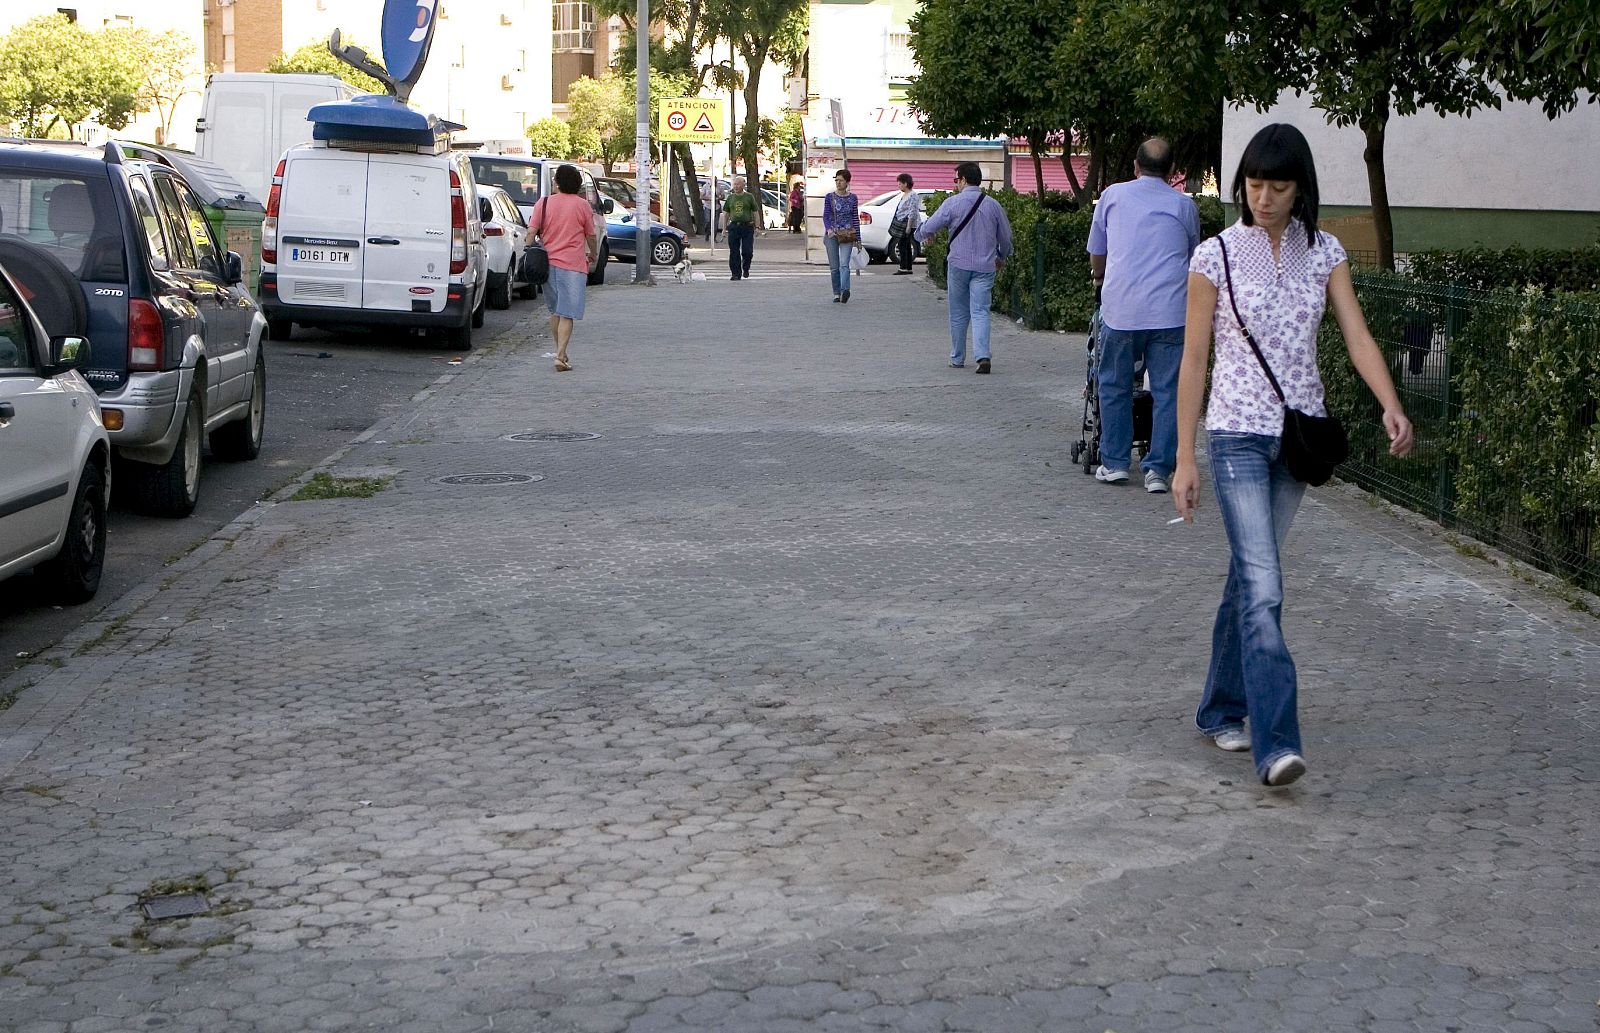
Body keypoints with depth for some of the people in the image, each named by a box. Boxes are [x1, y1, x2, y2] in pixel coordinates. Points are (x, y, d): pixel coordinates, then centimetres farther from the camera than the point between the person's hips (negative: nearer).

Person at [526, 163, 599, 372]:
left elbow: (531, 232, -3)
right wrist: (593, 254, 24)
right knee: (567, 314, -5)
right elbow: (590, 236, 7)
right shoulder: (582, 205, -1)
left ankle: (560, 352, 23)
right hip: (573, 265, -3)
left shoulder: (543, 204, 4)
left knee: (555, 311, 18)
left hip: (547, 262, 3)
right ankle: (560, 356, -15)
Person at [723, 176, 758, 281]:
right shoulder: (730, 198, 11)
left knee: (747, 251, -5)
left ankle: (745, 268, 21)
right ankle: (736, 274, 6)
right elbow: (726, 213, 15)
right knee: (734, 252, 0)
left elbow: (755, 213, 5)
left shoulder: (749, 197, 4)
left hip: (747, 226, -2)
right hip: (734, 226, 2)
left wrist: (756, 227, -1)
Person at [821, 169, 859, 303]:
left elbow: (856, 218, 10)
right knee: (834, 267, 3)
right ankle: (837, 294, 13)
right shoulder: (829, 197, 5)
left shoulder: (852, 198, 7)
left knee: (844, 264, -18)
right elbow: (826, 215, -1)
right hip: (832, 234, 1)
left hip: (847, 235, -1)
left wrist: (857, 237, 8)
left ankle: (845, 290, -34)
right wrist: (828, 229, -22)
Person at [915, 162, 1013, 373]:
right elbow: (1006, 237, 13)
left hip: (958, 264, -2)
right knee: (980, 312, -2)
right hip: (985, 266, 2)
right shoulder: (993, 205, 5)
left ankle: (957, 358, 18)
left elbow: (929, 227, -3)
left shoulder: (953, 203, -6)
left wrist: (922, 236, 21)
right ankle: (982, 356, -20)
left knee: (958, 314, 10)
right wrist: (1002, 257, 32)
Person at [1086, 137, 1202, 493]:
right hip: (1170, 310, 0)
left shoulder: (1113, 196, 11)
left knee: (1114, 386, 14)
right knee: (1166, 391, 4)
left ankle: (1115, 462, 16)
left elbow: (1096, 256, 22)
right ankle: (1158, 470, 4)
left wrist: (1101, 279, 44)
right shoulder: (1184, 206, 11)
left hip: (1121, 309, 0)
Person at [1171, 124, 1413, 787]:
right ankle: (1275, 743, -18)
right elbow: (1194, 359, -3)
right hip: (1238, 433, -4)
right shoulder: (1216, 257, -5)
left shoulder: (1324, 254, 5)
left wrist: (1391, 408, -22)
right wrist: (1184, 458, -5)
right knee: (1263, 587, -14)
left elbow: (1357, 336, -4)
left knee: (1250, 574, 14)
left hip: (1299, 433, 4)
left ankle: (1221, 709, 29)